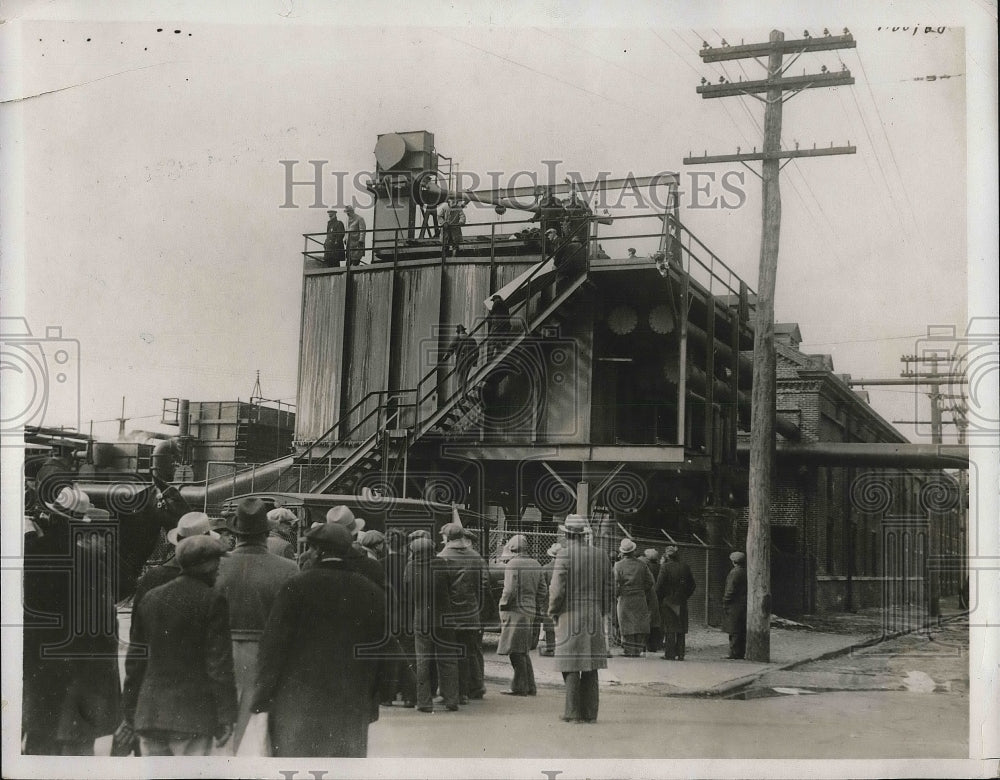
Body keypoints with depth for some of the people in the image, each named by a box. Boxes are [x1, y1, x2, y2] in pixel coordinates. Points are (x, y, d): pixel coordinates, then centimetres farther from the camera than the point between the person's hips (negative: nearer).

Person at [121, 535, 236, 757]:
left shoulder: (151, 598, 11)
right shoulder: (212, 601, -6)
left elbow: (135, 660, 13)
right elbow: (219, 662, -9)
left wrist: (130, 713, 18)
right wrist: (225, 717, -6)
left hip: (149, 712, 6)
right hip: (192, 714, -5)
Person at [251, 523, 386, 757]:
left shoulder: (296, 587, -9)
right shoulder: (373, 593, 2)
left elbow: (274, 644, -8)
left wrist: (262, 699, -1)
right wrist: (370, 705, 13)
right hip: (353, 709, 3)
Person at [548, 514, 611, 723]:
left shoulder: (564, 555, -10)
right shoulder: (600, 555, 6)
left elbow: (557, 588, -13)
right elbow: (607, 588, 8)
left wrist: (553, 611, 2)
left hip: (570, 618, -5)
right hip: (594, 619, 5)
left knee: (571, 667, 1)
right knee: (591, 667, 10)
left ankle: (574, 712, 2)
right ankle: (590, 712, 12)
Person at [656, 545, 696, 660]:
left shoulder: (665, 567, -11)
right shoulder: (685, 567, 3)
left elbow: (659, 585, -12)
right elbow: (692, 584, 8)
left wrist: (659, 599, 0)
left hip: (668, 601, -4)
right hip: (682, 603, 4)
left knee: (669, 629, 1)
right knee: (681, 629, 11)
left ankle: (670, 654, 0)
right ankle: (680, 654, 12)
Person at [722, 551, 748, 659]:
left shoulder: (735, 572, -12)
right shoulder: (746, 572, 11)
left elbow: (730, 589, -16)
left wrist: (725, 603, -9)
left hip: (735, 605, -8)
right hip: (744, 605, 8)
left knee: (734, 631, -6)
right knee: (742, 631, 10)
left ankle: (734, 653, -6)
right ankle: (741, 652, 13)